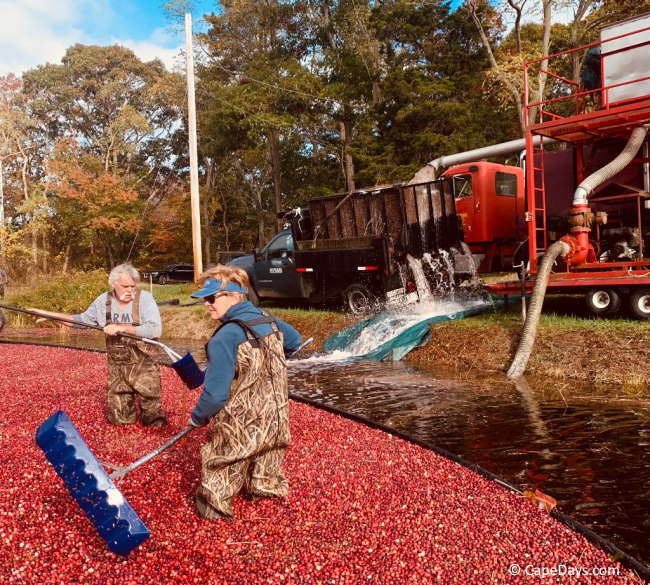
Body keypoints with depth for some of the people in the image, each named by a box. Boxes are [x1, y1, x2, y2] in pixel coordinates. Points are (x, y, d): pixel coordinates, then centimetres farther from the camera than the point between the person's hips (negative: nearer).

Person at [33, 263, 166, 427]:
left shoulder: (144, 298, -13)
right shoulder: (103, 300, 1)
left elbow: (155, 329, -23)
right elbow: (83, 319, 17)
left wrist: (122, 328, -26)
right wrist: (48, 314, 15)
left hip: (144, 365, -4)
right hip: (117, 367, 4)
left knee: (153, 421, -2)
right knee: (119, 419, 8)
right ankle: (130, 401, 37)